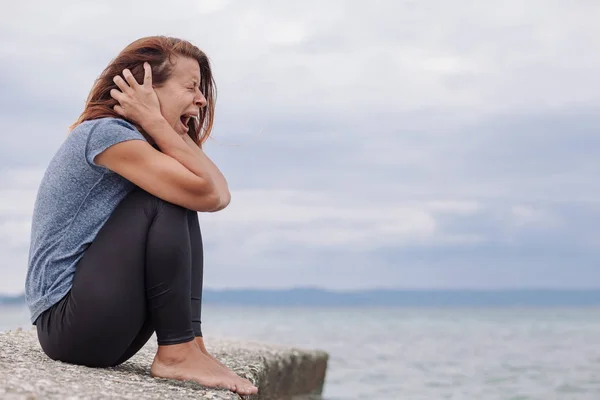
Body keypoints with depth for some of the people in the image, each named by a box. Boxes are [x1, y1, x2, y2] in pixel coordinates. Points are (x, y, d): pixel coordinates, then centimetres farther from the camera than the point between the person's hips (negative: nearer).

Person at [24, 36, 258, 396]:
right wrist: (154, 120, -15)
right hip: (66, 323, -10)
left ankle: (191, 343, -6)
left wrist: (154, 122, 1)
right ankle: (177, 353, -13)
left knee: (183, 201, 3)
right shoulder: (105, 132, -15)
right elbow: (210, 194, -25)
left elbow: (220, 196, 1)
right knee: (167, 201, -19)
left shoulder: (132, 144, 14)